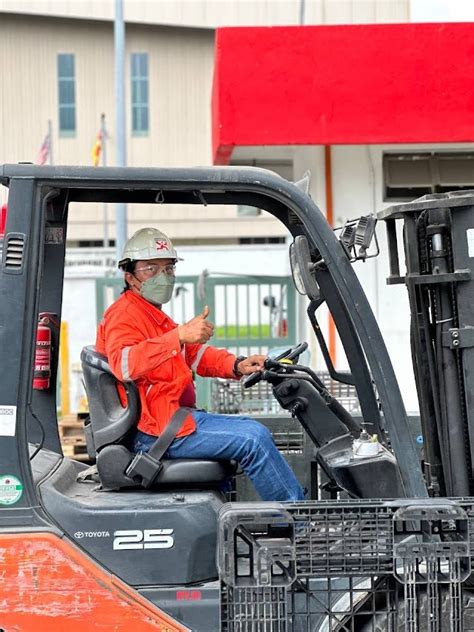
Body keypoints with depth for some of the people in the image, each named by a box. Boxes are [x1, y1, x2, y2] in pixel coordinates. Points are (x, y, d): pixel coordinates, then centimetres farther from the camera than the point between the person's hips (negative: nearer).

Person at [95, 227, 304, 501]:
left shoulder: (152, 314, 23)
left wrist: (237, 365, 3)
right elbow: (124, 364, -33)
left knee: (254, 430, 13)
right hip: (156, 431, -11)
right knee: (254, 438, -16)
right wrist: (180, 335, -41)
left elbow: (195, 353, 22)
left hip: (173, 415, 11)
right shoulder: (124, 314, -11)